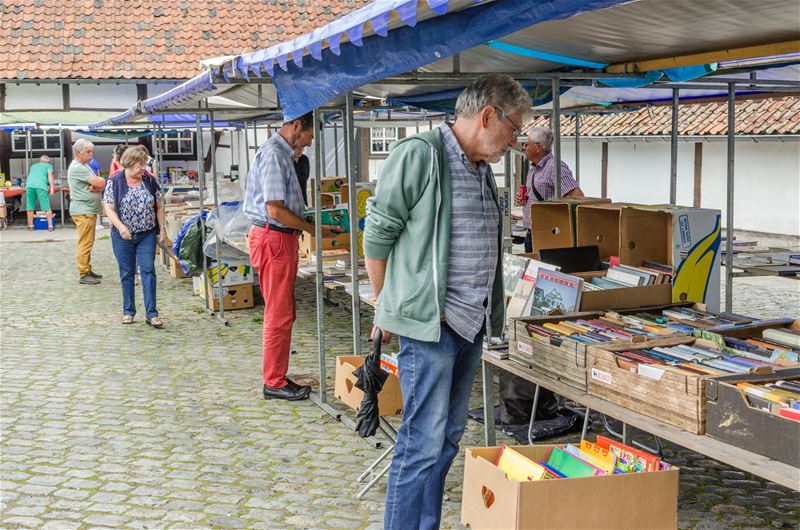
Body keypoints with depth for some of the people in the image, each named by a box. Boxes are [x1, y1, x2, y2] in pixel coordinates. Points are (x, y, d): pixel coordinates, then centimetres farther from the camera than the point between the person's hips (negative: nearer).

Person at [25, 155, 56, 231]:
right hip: (41, 186, -4)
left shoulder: (33, 166, 33)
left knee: (30, 206, 11)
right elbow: (50, 175, 3)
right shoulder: (48, 165, 19)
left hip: (29, 185, 4)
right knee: (46, 207, -2)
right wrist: (52, 187, -4)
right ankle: (50, 226, -4)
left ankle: (30, 225, 16)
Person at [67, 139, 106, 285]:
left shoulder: (85, 167, 18)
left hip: (89, 211, 10)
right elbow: (100, 182, -20)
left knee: (88, 243, 15)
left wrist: (96, 186, -11)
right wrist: (97, 185, 3)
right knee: (85, 243, -8)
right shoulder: (77, 168, -14)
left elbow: (100, 184, 11)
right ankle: (83, 274, -5)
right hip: (83, 211, -10)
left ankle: (87, 270, 23)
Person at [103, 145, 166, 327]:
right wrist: (121, 227, -23)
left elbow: (158, 206, 9)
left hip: (147, 235, 2)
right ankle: (128, 311, 19)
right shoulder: (115, 181, -6)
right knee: (127, 274, 8)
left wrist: (162, 228, 1)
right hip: (123, 236, -2)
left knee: (148, 272, -4)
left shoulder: (149, 180, 3)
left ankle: (151, 314, -4)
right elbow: (109, 209, -9)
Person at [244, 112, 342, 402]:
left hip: (280, 239, 11)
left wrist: (314, 222, 15)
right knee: (279, 315, -4)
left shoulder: (282, 153, 17)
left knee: (283, 312, 14)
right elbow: (275, 210, -21)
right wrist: (314, 230, -15)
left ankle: (276, 378, 22)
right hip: (274, 239, -11)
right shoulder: (273, 155, -16)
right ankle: (274, 383, 5)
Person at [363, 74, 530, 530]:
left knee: (448, 438, 14)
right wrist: (389, 308, -1)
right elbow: (377, 235, -9)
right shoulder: (418, 155, -12)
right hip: (429, 323, -9)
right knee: (424, 444, -6)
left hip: (472, 323, 9)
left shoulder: (482, 170, 15)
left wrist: (489, 312, 19)